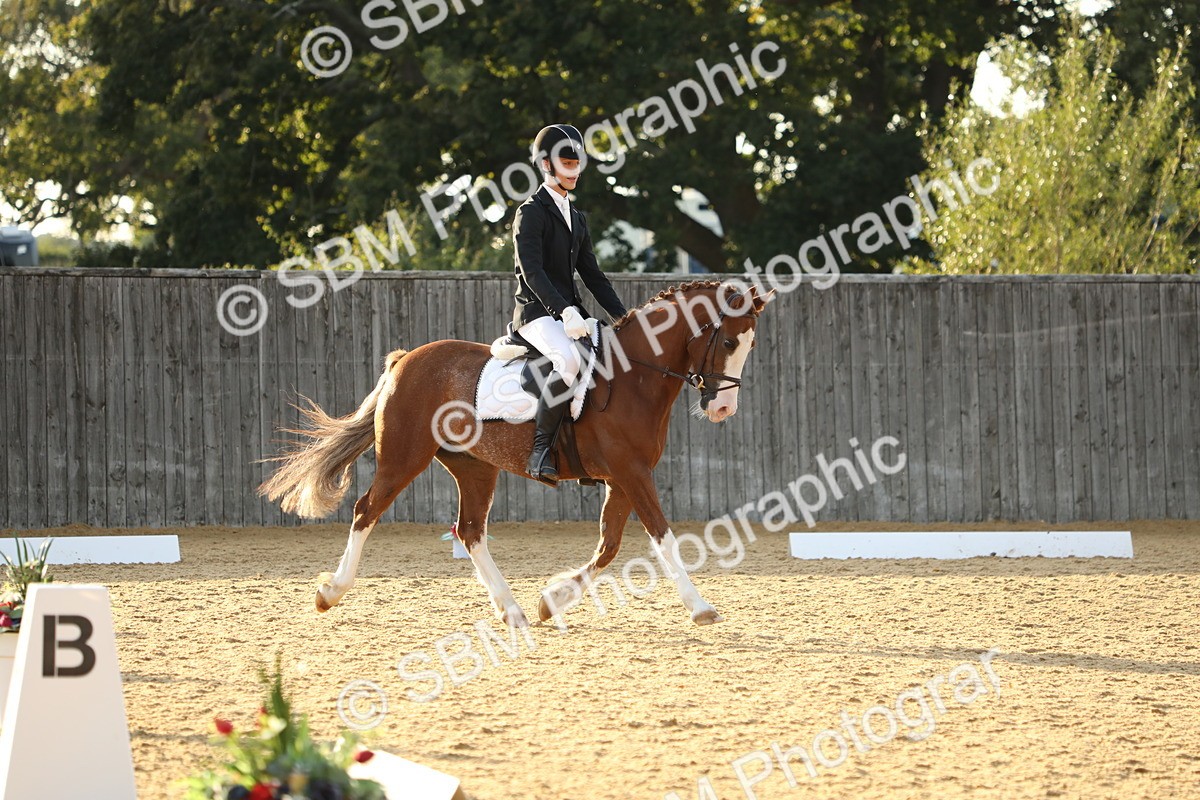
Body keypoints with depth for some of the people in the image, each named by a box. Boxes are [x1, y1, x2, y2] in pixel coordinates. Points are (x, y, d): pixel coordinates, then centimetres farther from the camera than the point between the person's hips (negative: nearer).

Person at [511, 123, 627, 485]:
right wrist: (564, 311, -29)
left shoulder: (577, 219, 21)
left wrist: (623, 317, 11)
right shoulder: (531, 212, -5)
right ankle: (541, 449, -32)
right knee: (569, 359, -36)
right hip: (536, 312, -9)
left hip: (569, 312, 9)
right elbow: (532, 271, -17)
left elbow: (592, 275, 22)